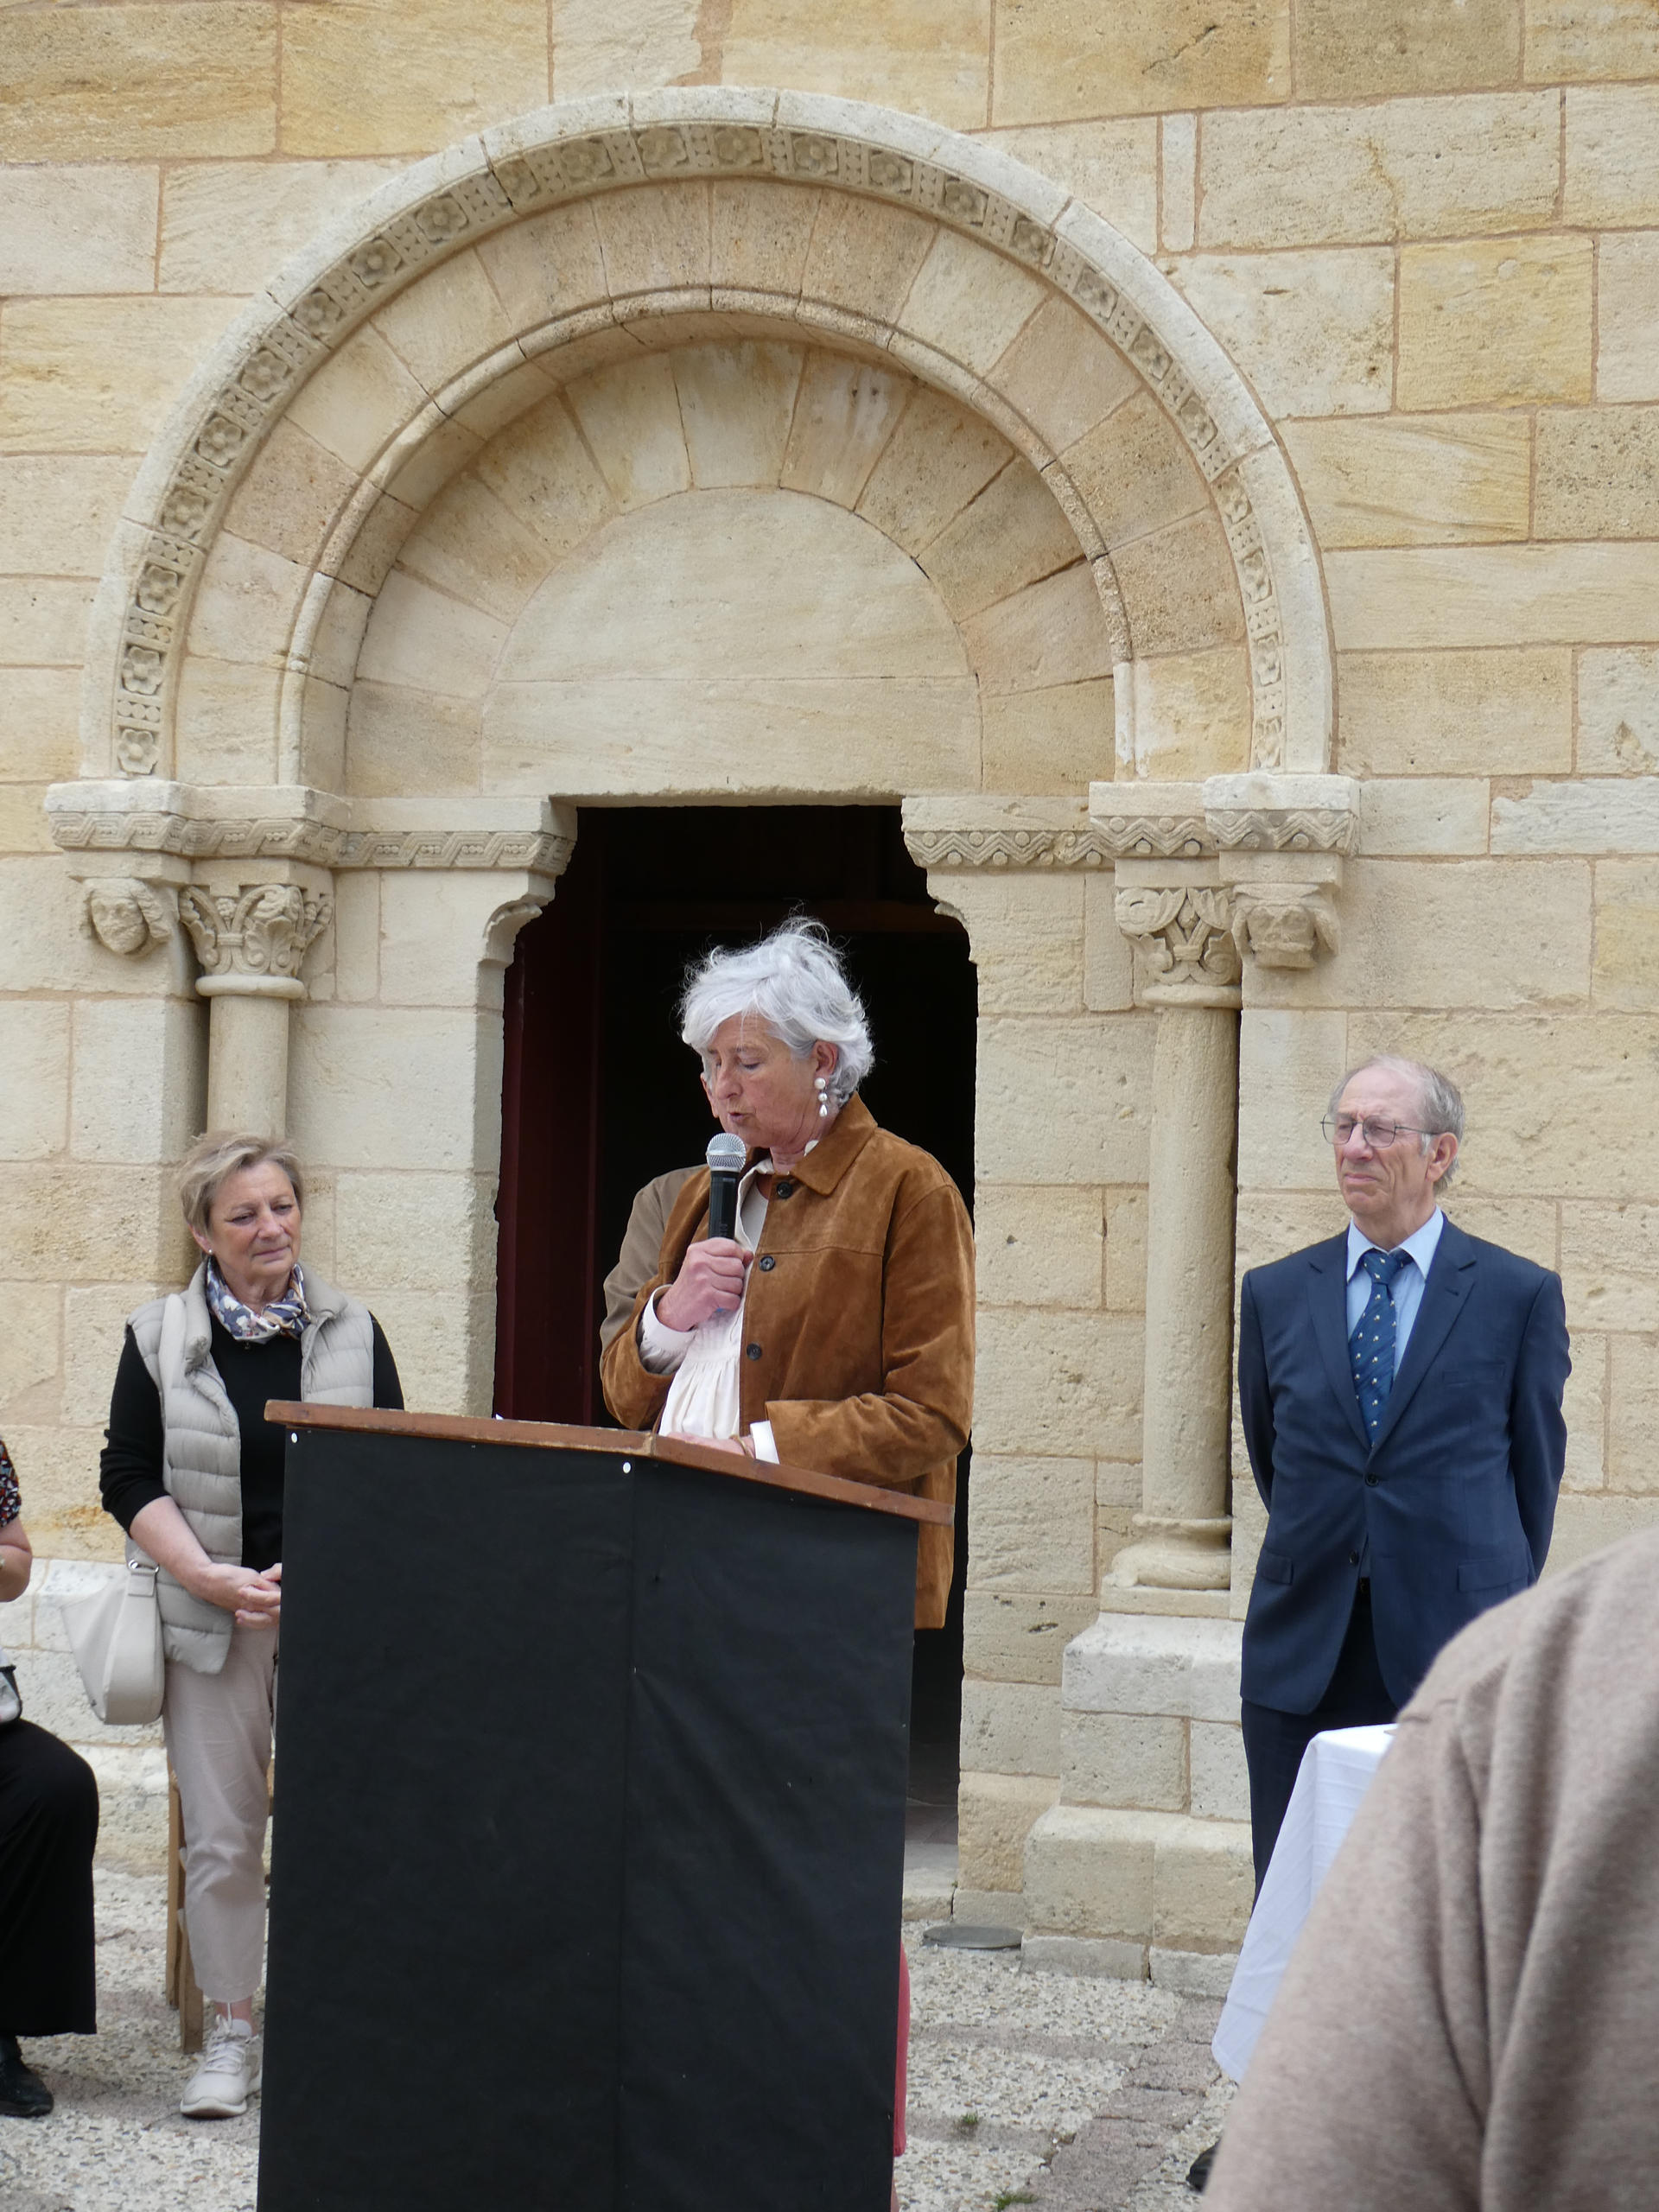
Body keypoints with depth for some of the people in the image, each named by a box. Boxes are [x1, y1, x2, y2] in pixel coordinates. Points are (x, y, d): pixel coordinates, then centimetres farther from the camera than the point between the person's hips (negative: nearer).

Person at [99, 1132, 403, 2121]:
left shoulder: (354, 1331, 7)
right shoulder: (159, 1336, 4)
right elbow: (130, 1479, 1)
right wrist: (209, 1576, -12)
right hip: (211, 1621, 0)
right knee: (221, 1834, 1)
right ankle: (231, 2031, 14)